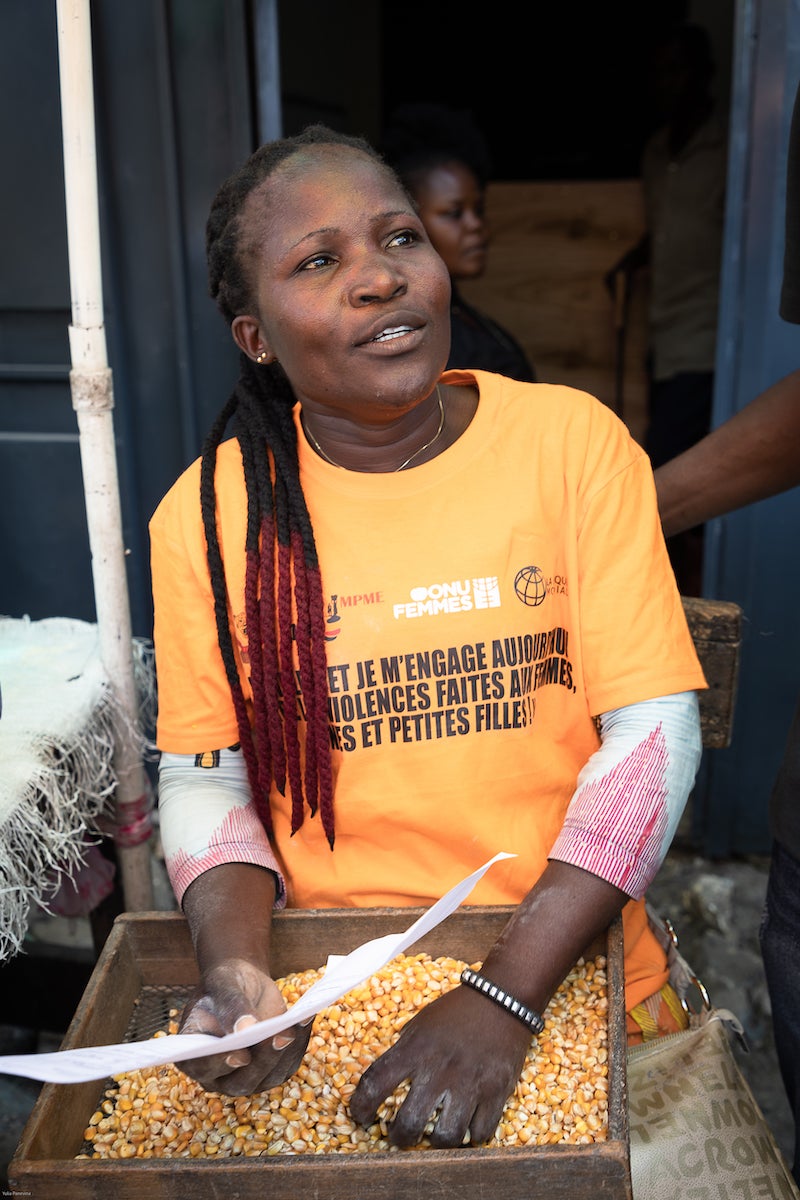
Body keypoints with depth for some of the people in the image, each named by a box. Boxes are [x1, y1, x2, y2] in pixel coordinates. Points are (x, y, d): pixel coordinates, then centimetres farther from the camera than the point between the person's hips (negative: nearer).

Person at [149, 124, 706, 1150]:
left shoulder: (573, 440, -7)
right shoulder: (207, 513, -4)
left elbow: (654, 729, -10)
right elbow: (204, 770, 2)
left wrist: (508, 991, -17)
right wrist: (234, 968, -16)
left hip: (567, 969, 0)